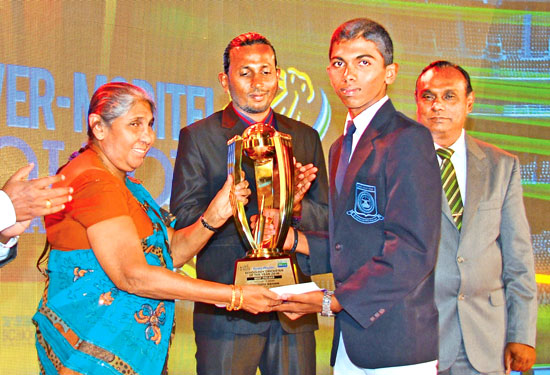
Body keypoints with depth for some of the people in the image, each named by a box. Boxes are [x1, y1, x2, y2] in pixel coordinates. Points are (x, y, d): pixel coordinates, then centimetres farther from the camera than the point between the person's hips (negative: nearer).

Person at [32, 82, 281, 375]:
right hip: (94, 348, -9)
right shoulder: (93, 182, -17)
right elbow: (131, 275, -25)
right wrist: (234, 296, -25)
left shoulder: (124, 184, 14)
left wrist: (215, 214, -11)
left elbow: (171, 252, 8)